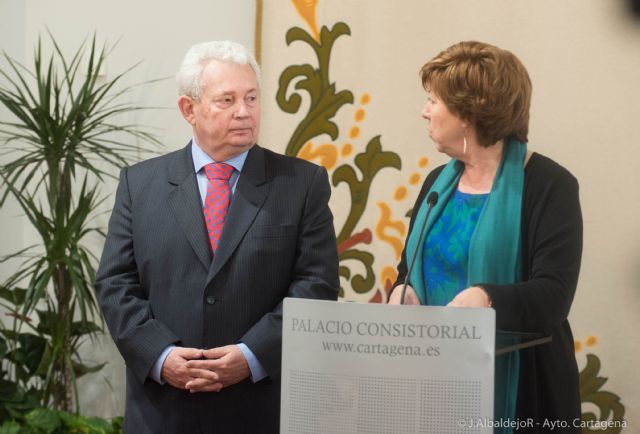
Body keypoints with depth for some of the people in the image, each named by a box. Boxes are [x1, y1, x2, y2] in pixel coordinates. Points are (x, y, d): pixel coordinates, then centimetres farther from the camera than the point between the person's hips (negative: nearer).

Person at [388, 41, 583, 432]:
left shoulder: (549, 186, -10)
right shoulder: (438, 182, 10)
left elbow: (553, 295, -19)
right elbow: (409, 270, 15)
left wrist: (485, 298, -37)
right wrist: (401, 292, -9)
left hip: (516, 387, -6)